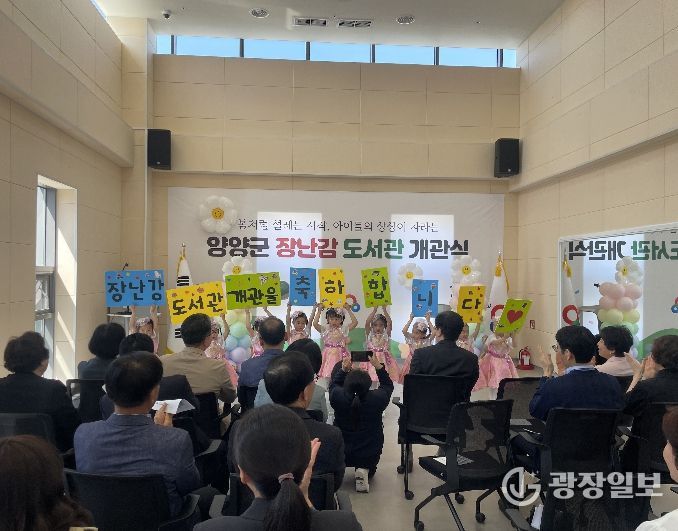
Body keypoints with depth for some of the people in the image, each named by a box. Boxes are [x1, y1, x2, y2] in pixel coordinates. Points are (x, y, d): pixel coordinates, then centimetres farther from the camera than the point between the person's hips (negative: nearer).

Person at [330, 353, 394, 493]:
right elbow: (388, 385, 0)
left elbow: (333, 384, 5)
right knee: (370, 469, 33)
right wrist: (378, 367, -1)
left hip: (341, 453, 0)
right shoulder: (376, 398, -23)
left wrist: (343, 370, 3)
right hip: (369, 454, 0)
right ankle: (365, 471, 2)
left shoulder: (338, 396, -21)